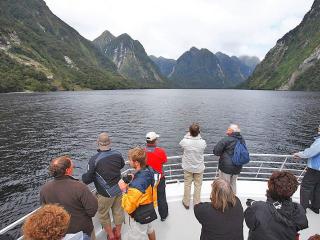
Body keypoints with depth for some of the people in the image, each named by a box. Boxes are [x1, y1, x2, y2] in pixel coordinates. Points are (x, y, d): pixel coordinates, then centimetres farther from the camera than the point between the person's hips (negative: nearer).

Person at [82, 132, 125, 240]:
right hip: (119, 189, 5)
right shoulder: (118, 154, -13)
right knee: (118, 211, 24)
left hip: (105, 193, -4)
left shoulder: (94, 159, -26)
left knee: (103, 215, 22)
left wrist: (81, 180, 4)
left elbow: (87, 178, -17)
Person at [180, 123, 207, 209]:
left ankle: (186, 203, 33)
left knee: (187, 185, 17)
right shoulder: (202, 142, -22)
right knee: (198, 186, 17)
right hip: (199, 168, 0)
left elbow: (180, 143, 1)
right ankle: (196, 203, 32)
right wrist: (198, 135, 4)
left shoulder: (185, 141, -24)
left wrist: (188, 134, 4)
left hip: (188, 168, 0)